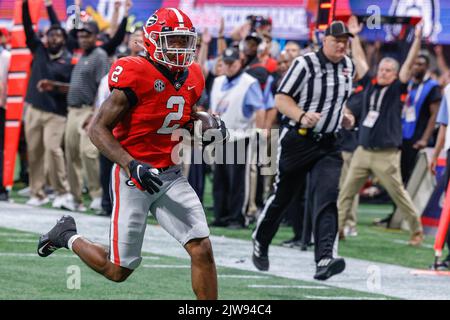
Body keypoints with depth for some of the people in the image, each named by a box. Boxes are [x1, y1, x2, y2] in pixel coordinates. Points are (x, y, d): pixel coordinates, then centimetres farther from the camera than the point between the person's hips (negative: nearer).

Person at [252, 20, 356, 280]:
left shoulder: (348, 67, 8)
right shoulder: (305, 64, -12)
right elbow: (281, 99, -12)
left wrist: (344, 116, 8)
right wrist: (302, 116, -29)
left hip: (328, 144, 4)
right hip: (298, 140, -4)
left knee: (327, 198, -14)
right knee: (282, 196, 8)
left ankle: (324, 259, -26)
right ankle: (260, 244, 33)